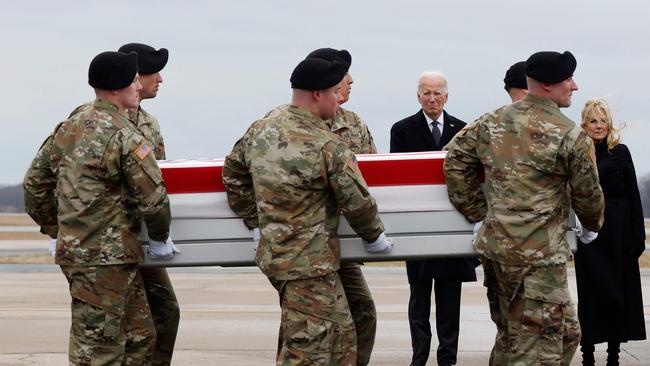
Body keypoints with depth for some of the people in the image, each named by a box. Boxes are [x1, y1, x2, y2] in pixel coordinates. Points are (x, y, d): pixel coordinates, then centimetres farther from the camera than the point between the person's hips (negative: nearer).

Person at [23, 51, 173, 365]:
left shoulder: (66, 130, 10)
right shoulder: (125, 138, -15)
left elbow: (35, 184, 16)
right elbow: (153, 198, -14)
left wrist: (56, 232, 25)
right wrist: (160, 238, 4)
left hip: (74, 249, 9)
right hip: (106, 259, -9)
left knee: (139, 339, 18)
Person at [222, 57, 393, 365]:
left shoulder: (259, 130, 4)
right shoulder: (329, 147, -19)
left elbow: (233, 175, 16)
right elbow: (357, 202, -10)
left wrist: (258, 223, 23)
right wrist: (374, 236, 9)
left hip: (272, 254, 9)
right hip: (311, 263, -9)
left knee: (340, 335, 20)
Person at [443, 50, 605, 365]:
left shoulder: (491, 123, 8)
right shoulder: (571, 136, -9)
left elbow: (454, 160, 12)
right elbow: (587, 194, 2)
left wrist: (477, 213, 18)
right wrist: (593, 225, 23)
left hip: (494, 245, 8)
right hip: (539, 255, -8)